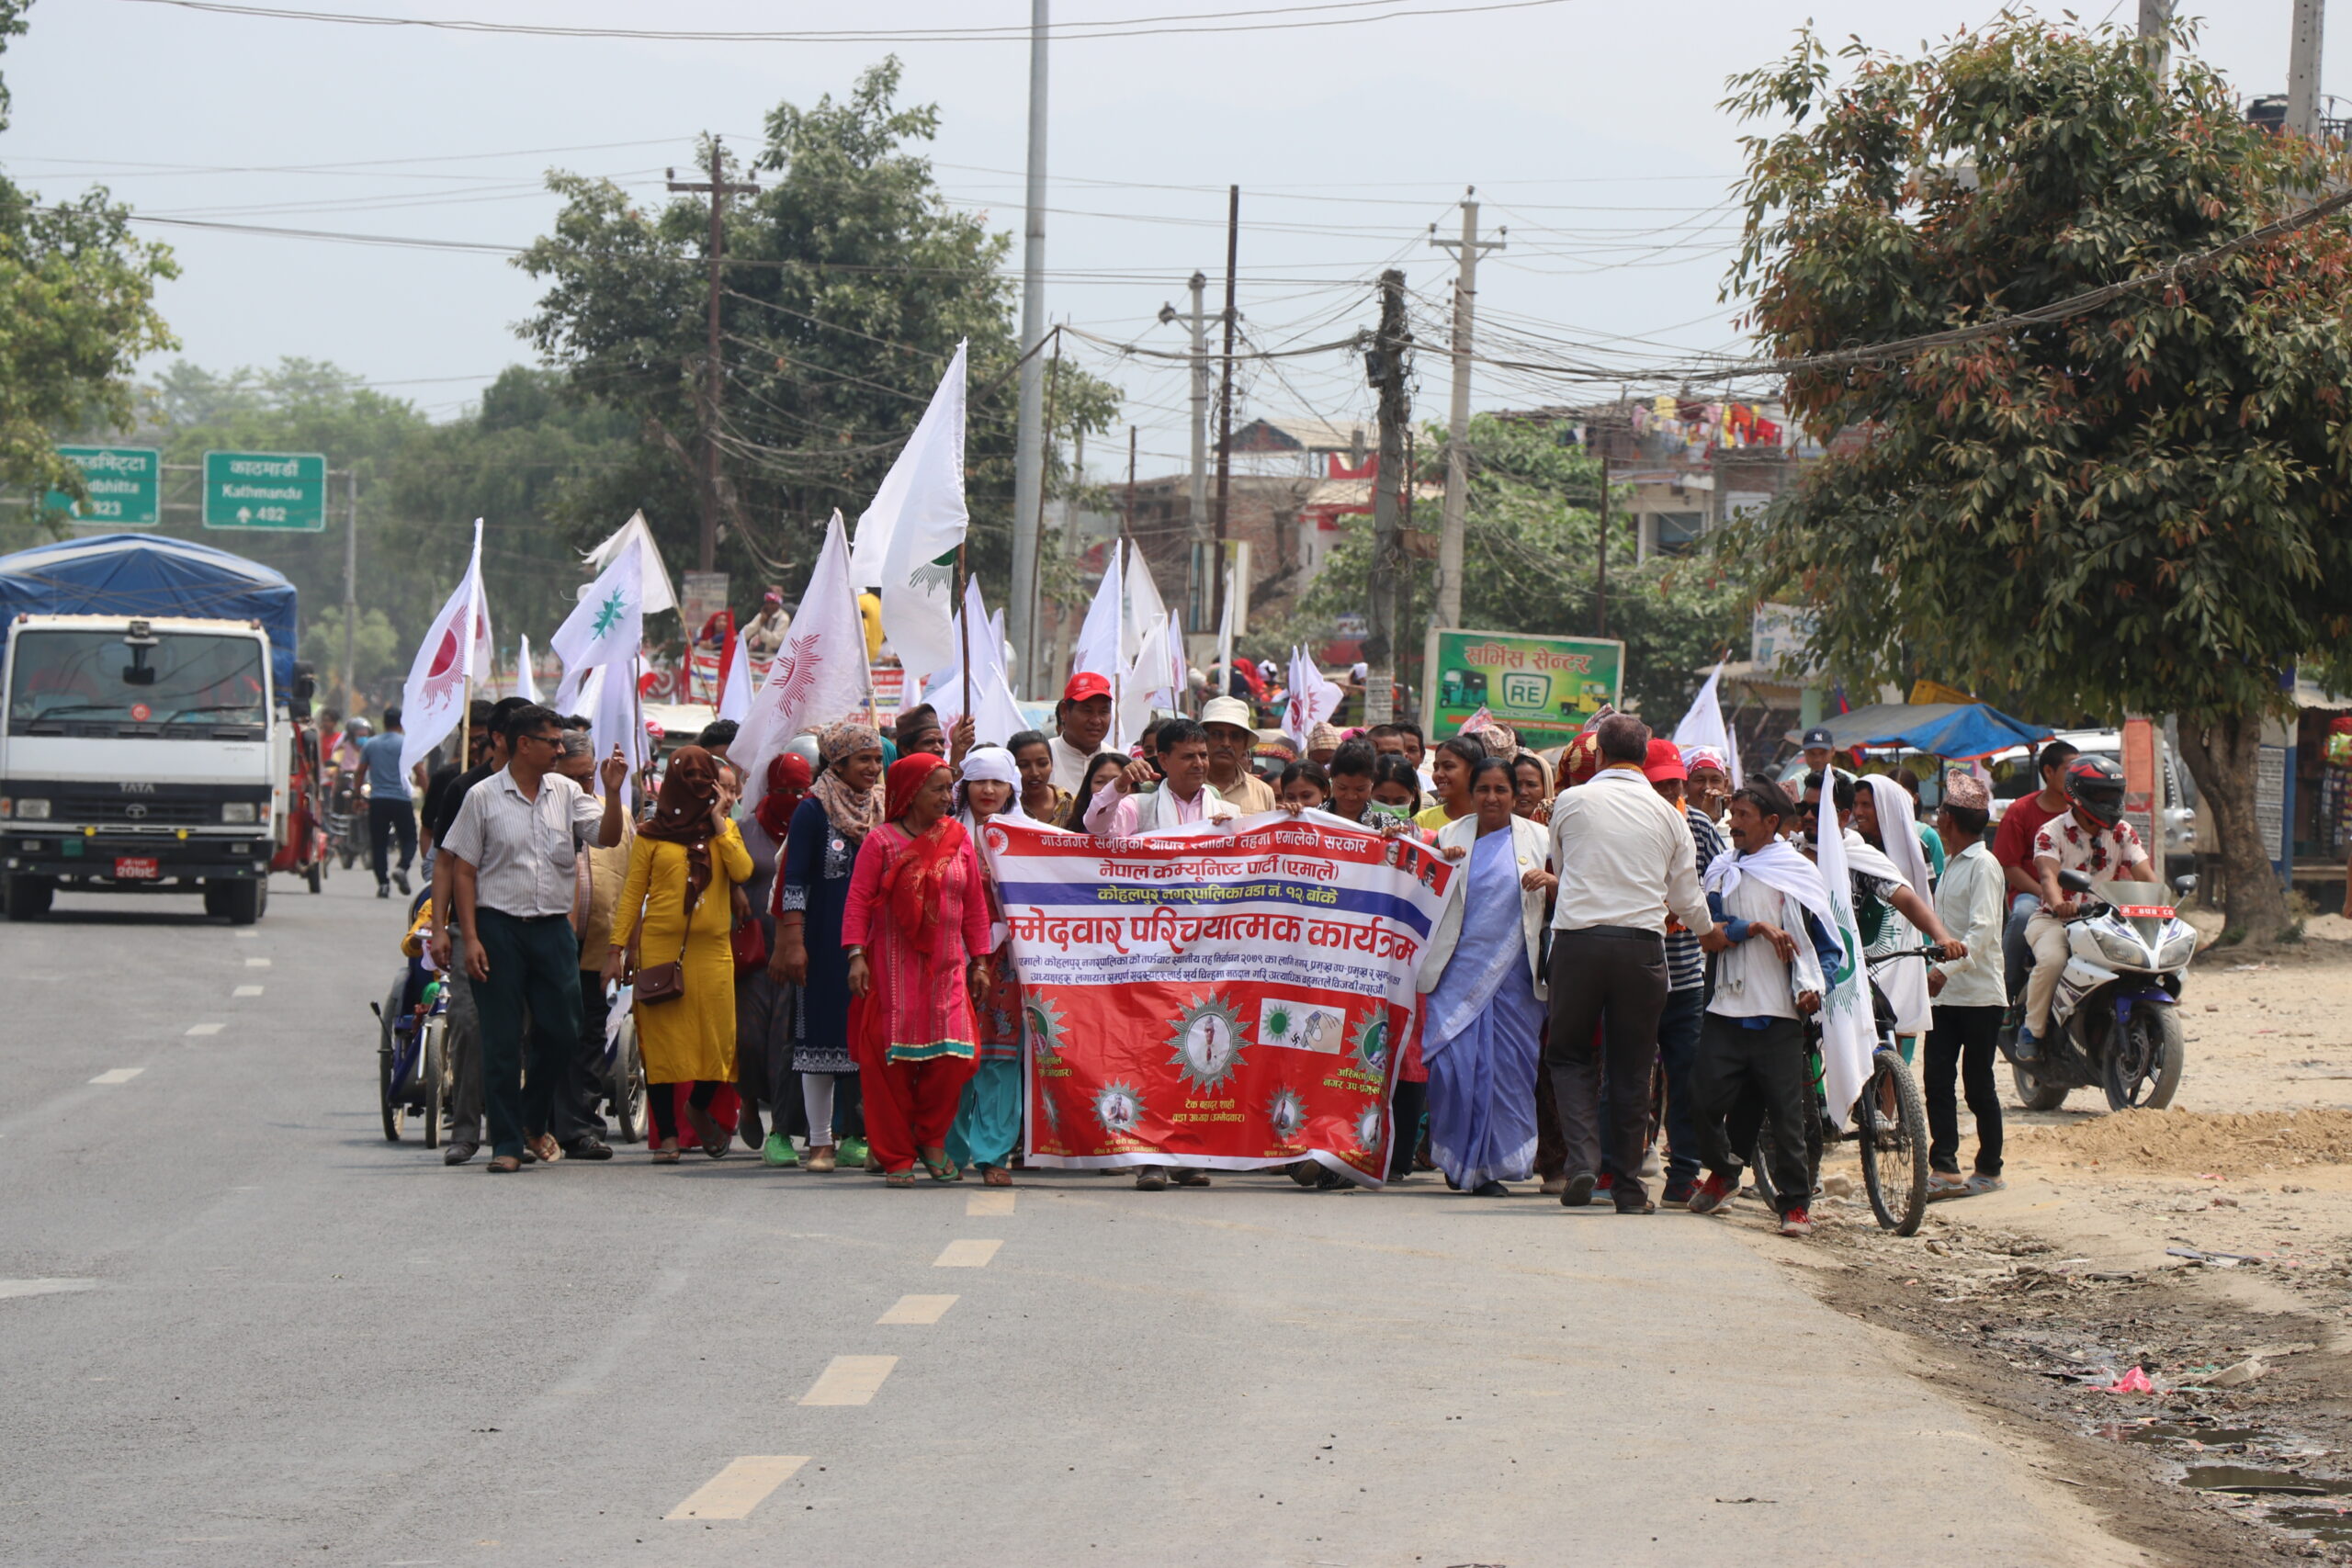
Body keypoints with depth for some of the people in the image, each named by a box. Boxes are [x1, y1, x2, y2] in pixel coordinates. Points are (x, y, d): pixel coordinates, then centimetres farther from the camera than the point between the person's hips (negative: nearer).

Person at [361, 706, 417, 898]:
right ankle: (402, 868, -20)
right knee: (409, 839, 7)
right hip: (401, 800, -2)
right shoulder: (408, 743, -1)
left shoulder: (370, 745, 9)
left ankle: (382, 883, -3)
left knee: (378, 844, 5)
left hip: (377, 801, 2)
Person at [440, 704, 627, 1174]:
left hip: (553, 928, 3)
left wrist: (612, 792, -12)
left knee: (562, 1031, 2)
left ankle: (533, 1120, 25)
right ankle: (506, 1142, 6)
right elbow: (463, 870, -1)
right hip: (499, 927, -3)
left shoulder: (566, 792, 9)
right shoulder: (484, 797, -1)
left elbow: (609, 836, 5)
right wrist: (470, 938, -8)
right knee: (502, 1041, -1)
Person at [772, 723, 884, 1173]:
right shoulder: (813, 812, -4)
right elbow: (794, 881, -8)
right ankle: (821, 1140, 3)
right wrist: (793, 942, -14)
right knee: (823, 1034, -1)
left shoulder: (882, 810, 12)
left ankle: (861, 1135, 7)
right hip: (827, 942, -5)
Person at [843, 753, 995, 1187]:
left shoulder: (958, 839, 9)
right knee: (892, 1061, -3)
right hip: (892, 968, -3)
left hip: (946, 969, 3)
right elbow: (859, 901, -4)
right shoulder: (881, 841, 0)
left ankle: (931, 1138, 14)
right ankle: (896, 1157, 5)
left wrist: (979, 962, 10)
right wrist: (856, 955, -13)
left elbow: (975, 905, 13)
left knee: (953, 1057, -9)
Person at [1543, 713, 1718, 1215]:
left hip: (1578, 938, -1)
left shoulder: (1571, 803, 4)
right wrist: (1710, 929, 37)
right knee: (1631, 1068, 9)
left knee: (1570, 1056, 12)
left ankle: (1582, 1158, -8)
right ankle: (1628, 1185, 11)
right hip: (1642, 944, 1)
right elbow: (1686, 900, 14)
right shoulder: (1668, 816, 8)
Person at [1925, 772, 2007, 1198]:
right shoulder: (1952, 864, 18)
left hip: (1979, 994, -8)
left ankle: (1989, 1170, 10)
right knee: (1937, 1081, -3)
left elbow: (1982, 929, -22)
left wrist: (1947, 968, -32)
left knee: (1978, 1087, 0)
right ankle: (1944, 1167, -7)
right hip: (1946, 994, 8)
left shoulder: (1983, 865, -11)